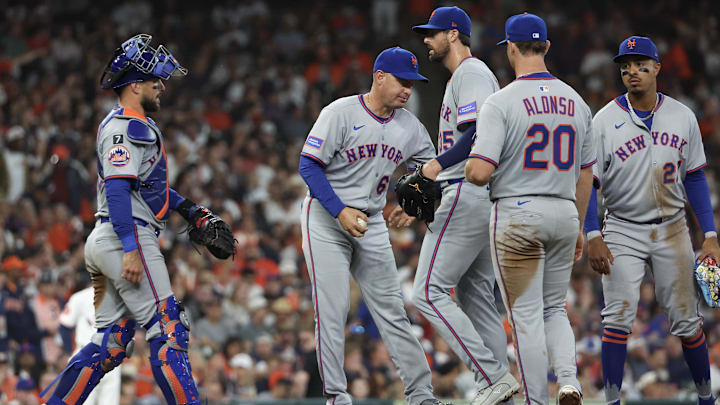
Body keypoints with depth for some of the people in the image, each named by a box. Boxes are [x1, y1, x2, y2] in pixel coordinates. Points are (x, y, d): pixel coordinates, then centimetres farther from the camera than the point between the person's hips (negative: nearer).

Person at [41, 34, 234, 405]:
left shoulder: (128, 125, 22)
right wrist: (131, 250, -26)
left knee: (110, 344, 8)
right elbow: (117, 190, -21)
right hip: (127, 238, -10)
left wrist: (188, 209, 24)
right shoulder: (127, 127, -11)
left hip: (104, 242, 10)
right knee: (167, 332, -10)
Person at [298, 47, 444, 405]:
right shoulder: (340, 113, -12)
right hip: (326, 218, -5)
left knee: (391, 309, 3)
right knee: (332, 309, -9)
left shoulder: (410, 127, 5)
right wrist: (341, 211, -22)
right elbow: (308, 165, -14)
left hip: (371, 224, 5)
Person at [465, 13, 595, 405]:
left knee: (526, 315, 0)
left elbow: (479, 172, -19)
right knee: (554, 309, 17)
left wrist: (469, 168, 5)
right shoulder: (575, 102, 7)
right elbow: (585, 175, 13)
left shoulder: (501, 102, -12)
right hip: (564, 212, 5)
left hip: (517, 214, -5)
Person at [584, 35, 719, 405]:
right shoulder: (604, 121, -6)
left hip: (671, 231, 2)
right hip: (622, 232, -2)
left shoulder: (682, 117, 2)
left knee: (686, 319, 5)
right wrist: (592, 236, -16)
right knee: (619, 316, -11)